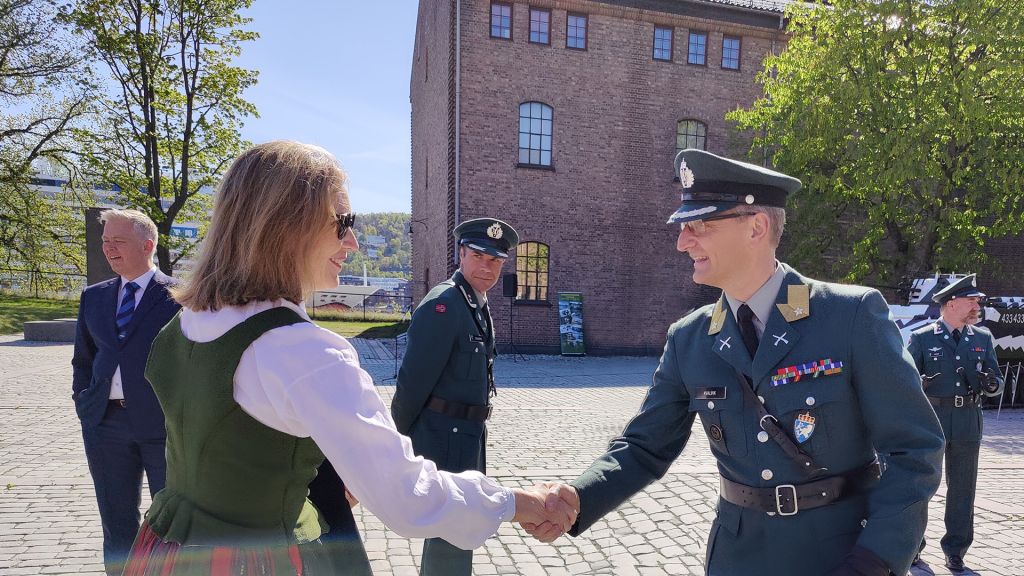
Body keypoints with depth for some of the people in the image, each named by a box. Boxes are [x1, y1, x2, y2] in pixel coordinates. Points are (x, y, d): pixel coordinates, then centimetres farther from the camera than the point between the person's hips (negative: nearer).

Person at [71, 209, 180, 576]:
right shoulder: (93, 297, 10)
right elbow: (83, 358, 17)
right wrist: (83, 399, 6)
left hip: (162, 422, -5)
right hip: (105, 422, 5)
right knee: (117, 524, 17)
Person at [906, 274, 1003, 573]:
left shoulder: (983, 338, 9)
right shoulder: (920, 338, -3)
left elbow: (997, 382, 11)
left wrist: (991, 384, -12)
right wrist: (919, 383, -24)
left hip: (967, 423, 3)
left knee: (962, 486, 10)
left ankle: (955, 549, 24)